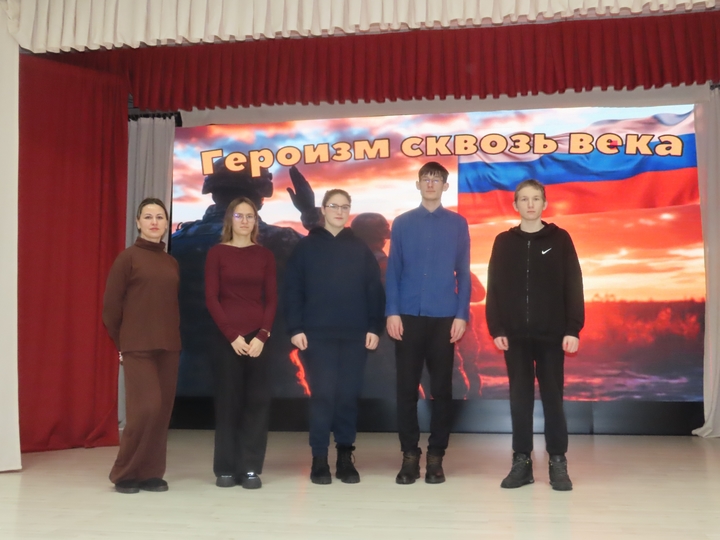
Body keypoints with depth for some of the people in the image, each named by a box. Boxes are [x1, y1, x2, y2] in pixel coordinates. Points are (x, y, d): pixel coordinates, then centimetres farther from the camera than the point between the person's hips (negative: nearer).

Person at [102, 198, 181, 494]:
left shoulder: (172, 263, 11)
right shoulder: (128, 258, -3)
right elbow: (110, 305, -2)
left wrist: (175, 339, 5)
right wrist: (122, 344, 0)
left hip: (168, 347, 5)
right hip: (138, 347, -5)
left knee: (162, 410, 4)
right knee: (145, 408, -12)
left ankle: (152, 473, 15)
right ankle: (124, 473, 4)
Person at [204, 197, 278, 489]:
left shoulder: (265, 255, 9)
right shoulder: (217, 253, 3)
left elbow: (271, 299, 5)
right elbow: (211, 298, -3)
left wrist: (262, 335, -9)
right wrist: (232, 335, -11)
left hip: (258, 337, 2)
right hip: (227, 337, -2)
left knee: (257, 401, 1)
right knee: (227, 402, 2)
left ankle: (251, 468, 9)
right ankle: (226, 468, 11)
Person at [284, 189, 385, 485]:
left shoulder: (360, 248, 11)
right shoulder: (306, 247, 6)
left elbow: (374, 291, 7)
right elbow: (293, 290, 1)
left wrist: (374, 327, -1)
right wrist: (295, 328, -7)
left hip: (355, 334, 2)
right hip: (318, 334, -2)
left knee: (348, 394, 4)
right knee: (323, 394, -3)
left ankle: (345, 457, 13)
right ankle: (319, 458, 6)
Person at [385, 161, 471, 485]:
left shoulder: (458, 224, 7)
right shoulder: (402, 224, 8)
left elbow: (463, 273, 6)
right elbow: (393, 271, 5)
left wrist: (461, 314, -3)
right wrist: (392, 312, -4)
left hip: (444, 317, 0)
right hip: (409, 316, 0)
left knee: (442, 389, 5)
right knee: (407, 388, 3)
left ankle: (436, 456, 14)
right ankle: (410, 455, 13)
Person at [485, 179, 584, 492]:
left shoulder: (560, 239, 4)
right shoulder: (504, 242, 8)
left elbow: (573, 287, 0)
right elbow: (494, 289, 6)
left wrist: (573, 329, -7)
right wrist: (496, 329, -3)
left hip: (551, 334, -1)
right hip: (515, 335, 2)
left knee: (552, 398, 2)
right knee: (520, 398, 4)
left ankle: (558, 463, 11)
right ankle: (521, 462, 11)